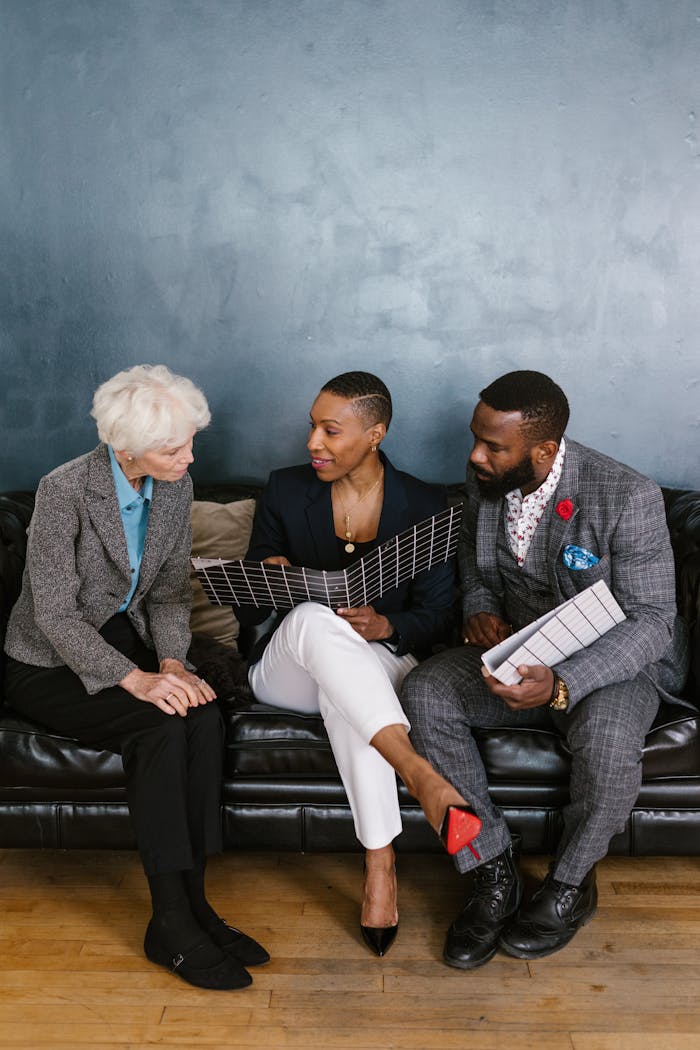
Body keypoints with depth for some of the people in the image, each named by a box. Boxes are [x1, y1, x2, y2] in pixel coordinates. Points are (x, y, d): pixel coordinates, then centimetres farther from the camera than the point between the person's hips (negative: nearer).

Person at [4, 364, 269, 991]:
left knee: (204, 716, -25)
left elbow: (171, 589, 3)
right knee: (161, 728, -30)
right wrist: (136, 679, -31)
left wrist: (172, 662, -14)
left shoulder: (175, 486, -3)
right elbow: (55, 613, -22)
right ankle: (171, 925, -20)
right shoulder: (65, 489, -21)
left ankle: (192, 900, -16)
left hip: (126, 645, 5)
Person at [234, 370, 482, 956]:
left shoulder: (425, 507, 0)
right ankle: (420, 775, -49)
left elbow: (437, 612, 0)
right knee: (314, 616, -37)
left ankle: (380, 866, -38)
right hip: (286, 671, 1)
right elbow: (248, 611, 6)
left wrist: (386, 625, -22)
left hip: (379, 662, -1)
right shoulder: (285, 491, 4)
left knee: (340, 686, -40)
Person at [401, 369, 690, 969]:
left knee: (608, 741, -35)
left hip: (614, 661, -5)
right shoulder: (483, 479, -6)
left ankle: (571, 886, -3)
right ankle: (493, 872, -8)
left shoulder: (627, 498, -24)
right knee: (425, 694, -20)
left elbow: (650, 620, -22)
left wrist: (561, 685, -36)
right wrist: (479, 610, -9)